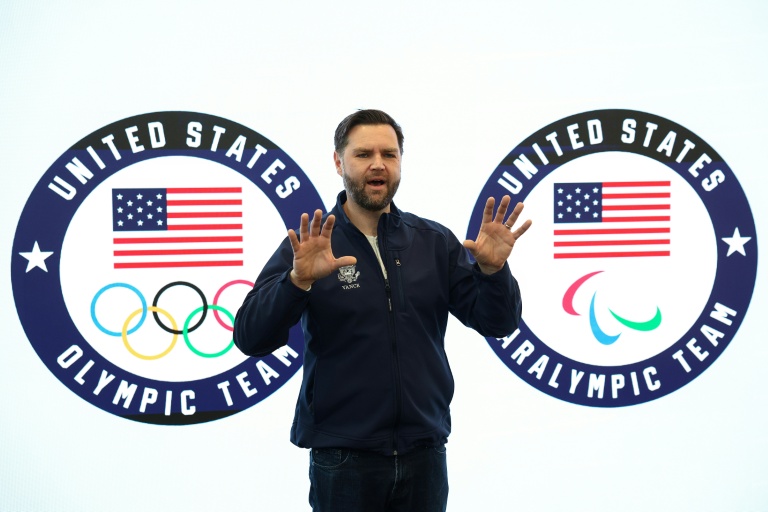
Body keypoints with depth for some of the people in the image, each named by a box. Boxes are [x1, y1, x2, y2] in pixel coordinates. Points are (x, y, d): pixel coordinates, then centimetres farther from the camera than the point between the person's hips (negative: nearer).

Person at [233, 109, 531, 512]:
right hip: (342, 458, -2)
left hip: (424, 453, 3)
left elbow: (497, 323, 3)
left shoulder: (435, 242, 5)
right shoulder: (307, 246, -4)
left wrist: (492, 268, -16)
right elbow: (250, 338, -13)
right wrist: (299, 279, -29)